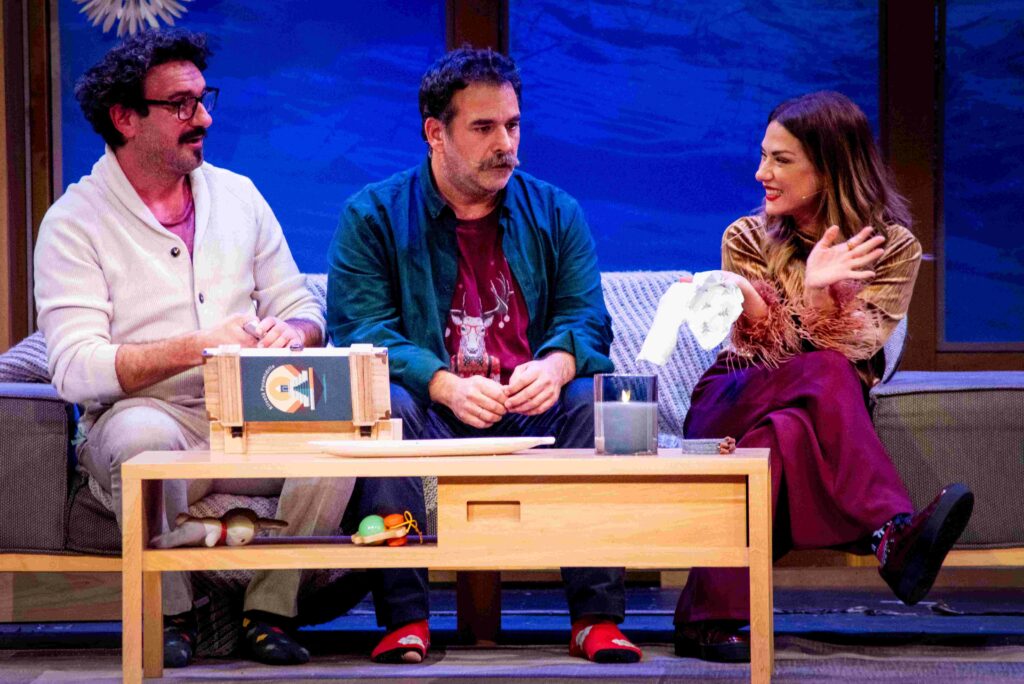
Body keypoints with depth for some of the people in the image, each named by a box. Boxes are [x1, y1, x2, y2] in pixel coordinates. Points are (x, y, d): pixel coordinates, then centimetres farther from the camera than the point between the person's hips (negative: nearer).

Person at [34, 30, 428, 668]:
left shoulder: (238, 196, 14)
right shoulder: (74, 222, -2)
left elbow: (306, 311, 15)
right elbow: (75, 369, -13)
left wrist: (291, 331, -11)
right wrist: (199, 346, -23)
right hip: (147, 416, -4)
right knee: (144, 434, -39)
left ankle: (271, 608, -15)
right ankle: (169, 611, -16)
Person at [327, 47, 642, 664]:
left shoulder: (556, 214, 15)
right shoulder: (373, 215, 6)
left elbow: (586, 318, 4)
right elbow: (360, 330, -7)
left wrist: (556, 366, -22)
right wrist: (446, 384, -25)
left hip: (533, 413, 2)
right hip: (433, 421, -2)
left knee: (596, 396, -28)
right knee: (386, 403, -33)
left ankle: (598, 616, -28)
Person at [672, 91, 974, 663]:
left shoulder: (894, 249, 4)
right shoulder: (748, 239, 7)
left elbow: (854, 352, -10)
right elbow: (768, 356, -7)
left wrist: (821, 291, -29)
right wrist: (749, 305, -30)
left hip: (826, 416, 1)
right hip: (733, 406, -1)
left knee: (786, 433, -40)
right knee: (826, 378, -37)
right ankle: (894, 534, -57)